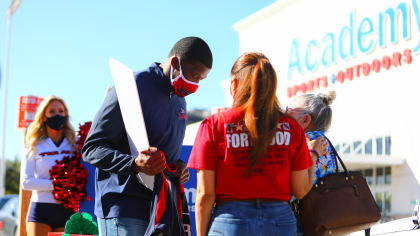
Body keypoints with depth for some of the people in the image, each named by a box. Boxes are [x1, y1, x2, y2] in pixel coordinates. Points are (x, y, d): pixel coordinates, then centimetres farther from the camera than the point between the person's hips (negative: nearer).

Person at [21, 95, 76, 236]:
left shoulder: (75, 143, 8)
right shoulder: (33, 145, 5)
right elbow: (26, 182, -2)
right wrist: (54, 184, -13)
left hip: (67, 210, 1)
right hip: (41, 208, -1)